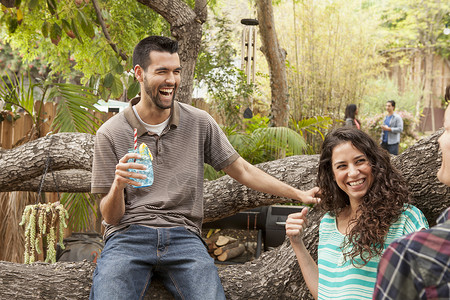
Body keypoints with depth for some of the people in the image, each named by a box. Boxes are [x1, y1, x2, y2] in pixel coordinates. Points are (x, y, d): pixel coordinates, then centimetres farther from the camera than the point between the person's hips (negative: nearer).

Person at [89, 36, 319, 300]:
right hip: (127, 235, -1)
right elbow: (110, 217, 5)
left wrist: (299, 195, 10)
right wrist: (118, 185, -18)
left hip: (183, 237, 1)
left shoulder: (199, 123, 9)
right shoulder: (110, 134, 4)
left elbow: (241, 170, 16)